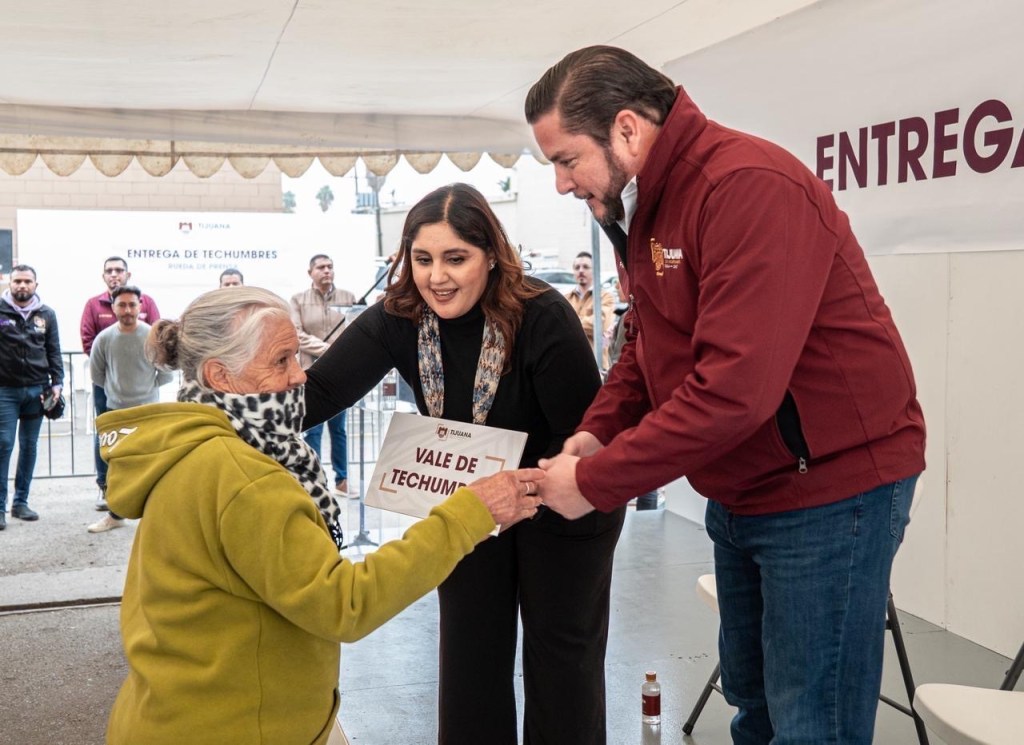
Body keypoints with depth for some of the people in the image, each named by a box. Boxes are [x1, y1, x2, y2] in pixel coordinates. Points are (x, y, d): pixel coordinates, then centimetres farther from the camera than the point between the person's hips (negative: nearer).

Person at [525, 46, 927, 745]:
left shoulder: (750, 187, -25)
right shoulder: (643, 206, 6)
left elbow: (735, 387, -31)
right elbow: (648, 346, 12)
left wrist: (595, 482, -24)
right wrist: (595, 432, -7)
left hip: (829, 486, -9)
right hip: (739, 492, 9)